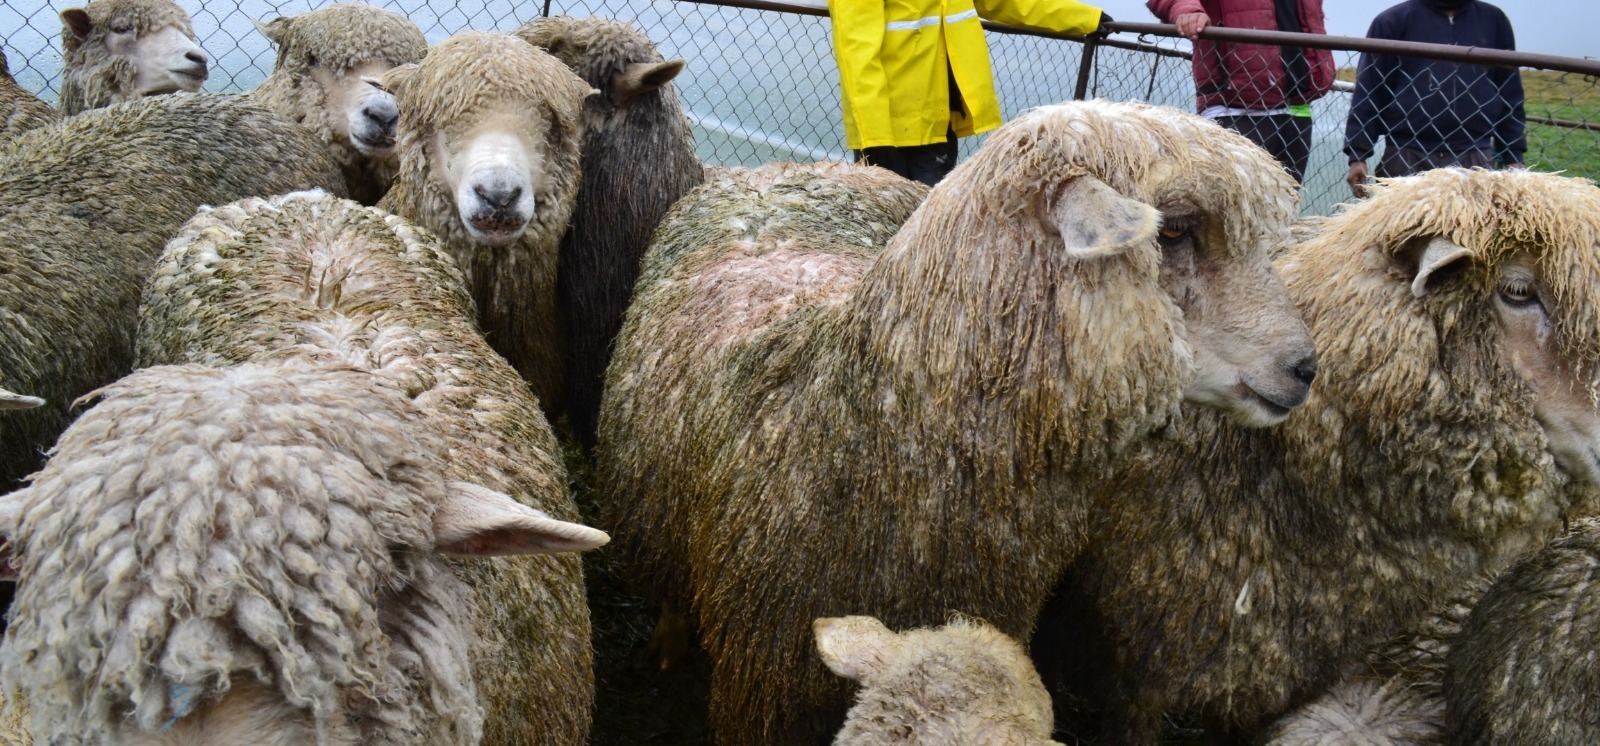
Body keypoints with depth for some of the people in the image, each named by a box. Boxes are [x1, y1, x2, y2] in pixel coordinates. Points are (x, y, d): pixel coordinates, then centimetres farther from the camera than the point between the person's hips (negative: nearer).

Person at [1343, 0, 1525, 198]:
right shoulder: (1393, 21, 3)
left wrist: (1513, 156, 10)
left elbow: (1510, 95, 15)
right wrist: (1357, 155, -7)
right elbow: (1368, 92, 0)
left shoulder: (1494, 20, 12)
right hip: (1406, 158, -2)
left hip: (1475, 159, 2)